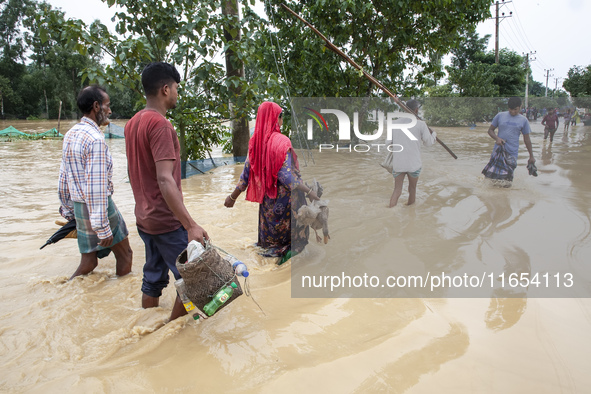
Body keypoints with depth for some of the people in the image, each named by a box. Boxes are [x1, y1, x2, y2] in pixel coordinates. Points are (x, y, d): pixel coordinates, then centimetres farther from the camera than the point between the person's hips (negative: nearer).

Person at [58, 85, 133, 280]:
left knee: (88, 261, 16)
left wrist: (68, 210, 23)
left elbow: (63, 178, 14)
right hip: (99, 206, -9)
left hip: (79, 206, 9)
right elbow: (96, 187, -24)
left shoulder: (70, 134, 8)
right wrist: (103, 229, -22)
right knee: (125, 255, 8)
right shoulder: (96, 140, -20)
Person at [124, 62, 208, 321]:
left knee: (153, 279, 19)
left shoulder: (133, 123, 11)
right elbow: (165, 180, -27)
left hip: (144, 218, 9)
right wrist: (190, 225, -30)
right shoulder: (160, 124, -18)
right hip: (167, 220, -9)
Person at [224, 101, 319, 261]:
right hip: (284, 196, -6)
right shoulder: (281, 141, -18)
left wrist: (233, 196, 13)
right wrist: (308, 191, -24)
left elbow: (247, 172, 4)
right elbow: (287, 174, -24)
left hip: (266, 197, 7)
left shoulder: (255, 142, 1)